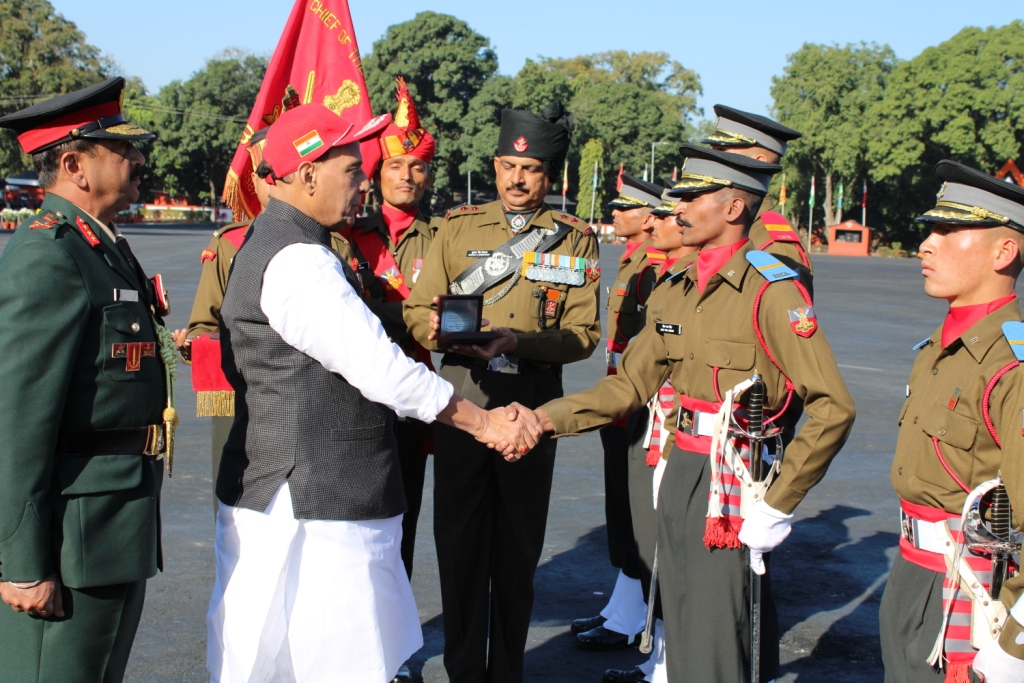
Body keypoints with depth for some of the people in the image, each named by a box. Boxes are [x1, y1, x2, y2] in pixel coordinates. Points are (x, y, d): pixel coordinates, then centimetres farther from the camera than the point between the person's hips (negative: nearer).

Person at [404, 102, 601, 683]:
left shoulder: (576, 239, 5)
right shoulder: (459, 227, 7)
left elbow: (584, 335, -2)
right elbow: (417, 308, 5)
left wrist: (520, 343, -19)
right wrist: (435, 327, -20)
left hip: (532, 409, 0)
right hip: (460, 403, 1)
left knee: (518, 551, 9)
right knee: (459, 543, 5)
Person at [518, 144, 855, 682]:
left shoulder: (771, 290, -13)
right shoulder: (676, 292, 10)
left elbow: (832, 410, -17)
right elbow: (630, 382, 9)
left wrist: (777, 505, -17)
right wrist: (552, 417, -4)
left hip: (733, 490, -7)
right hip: (677, 473, 7)